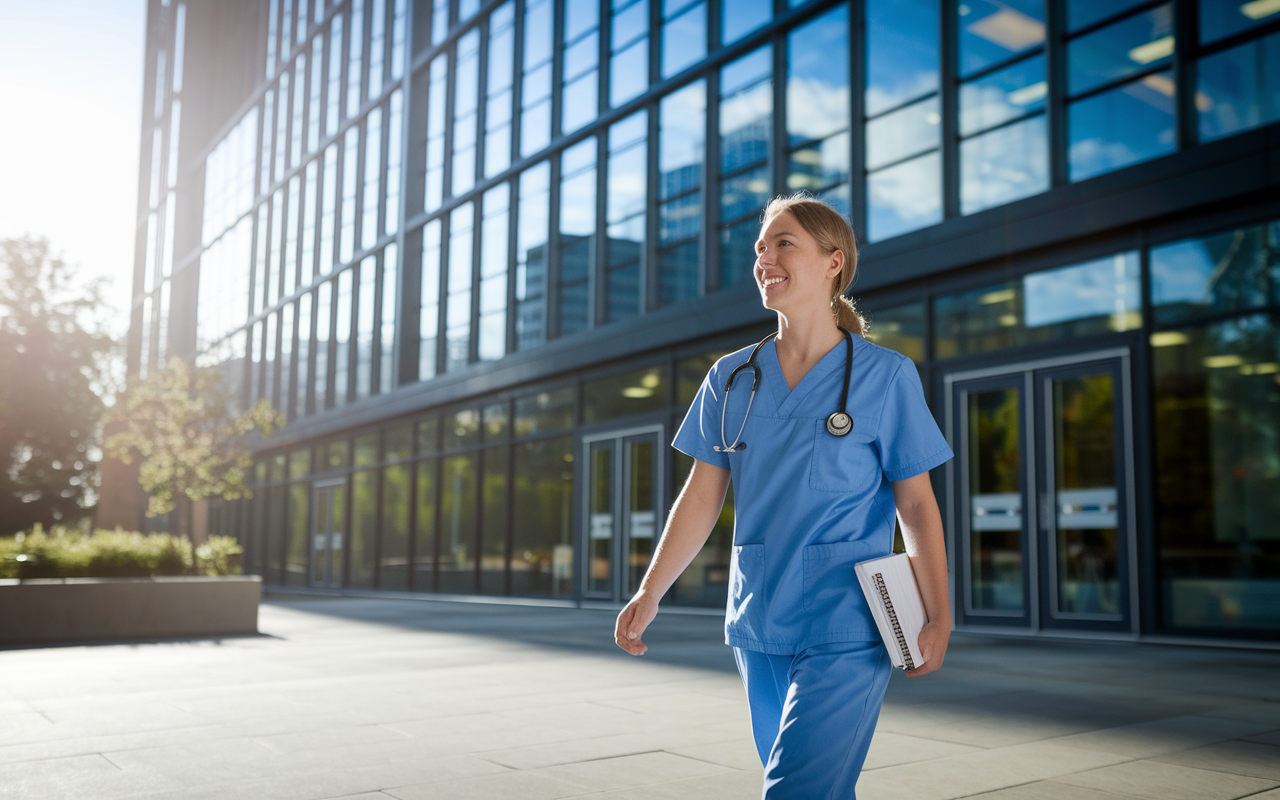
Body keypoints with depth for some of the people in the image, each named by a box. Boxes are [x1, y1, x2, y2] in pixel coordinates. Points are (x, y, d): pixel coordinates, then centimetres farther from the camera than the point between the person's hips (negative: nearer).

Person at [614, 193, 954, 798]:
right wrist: (650, 593, 0)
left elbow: (916, 503, -1)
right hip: (758, 625, 4)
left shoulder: (885, 375, -3)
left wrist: (939, 616, -5)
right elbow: (701, 497, 7)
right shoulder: (731, 379, 7)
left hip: (846, 629, -4)